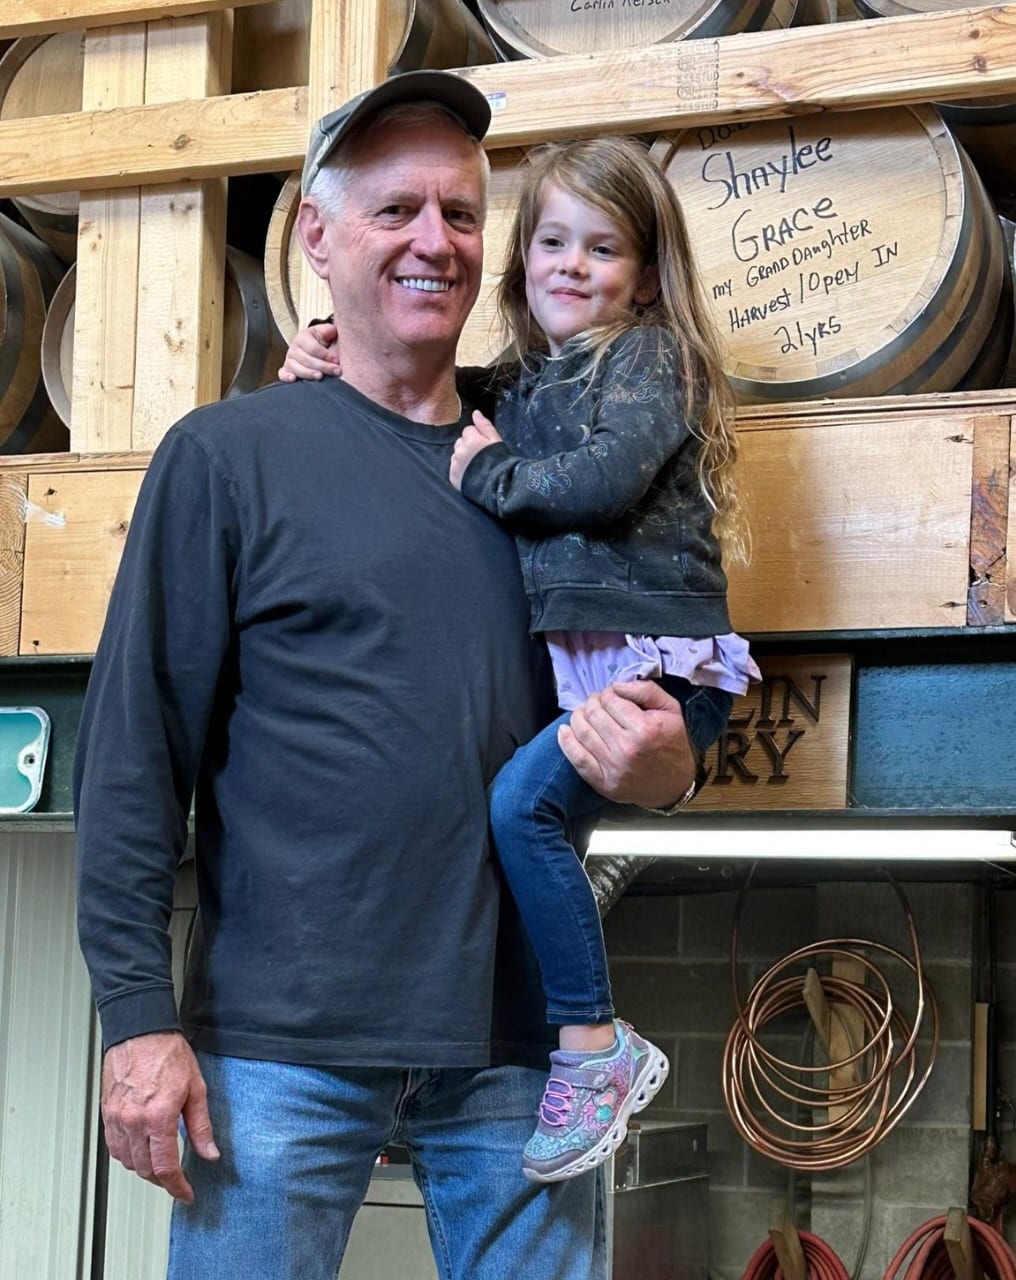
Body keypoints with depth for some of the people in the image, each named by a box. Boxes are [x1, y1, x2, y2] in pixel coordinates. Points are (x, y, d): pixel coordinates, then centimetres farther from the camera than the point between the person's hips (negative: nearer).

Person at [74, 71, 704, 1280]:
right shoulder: (228, 454, -1)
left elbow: (641, 712, 19)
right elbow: (133, 752, -5)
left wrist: (659, 764, -5)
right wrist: (138, 1015, -12)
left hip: (519, 1044, 4)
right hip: (283, 1045, -4)